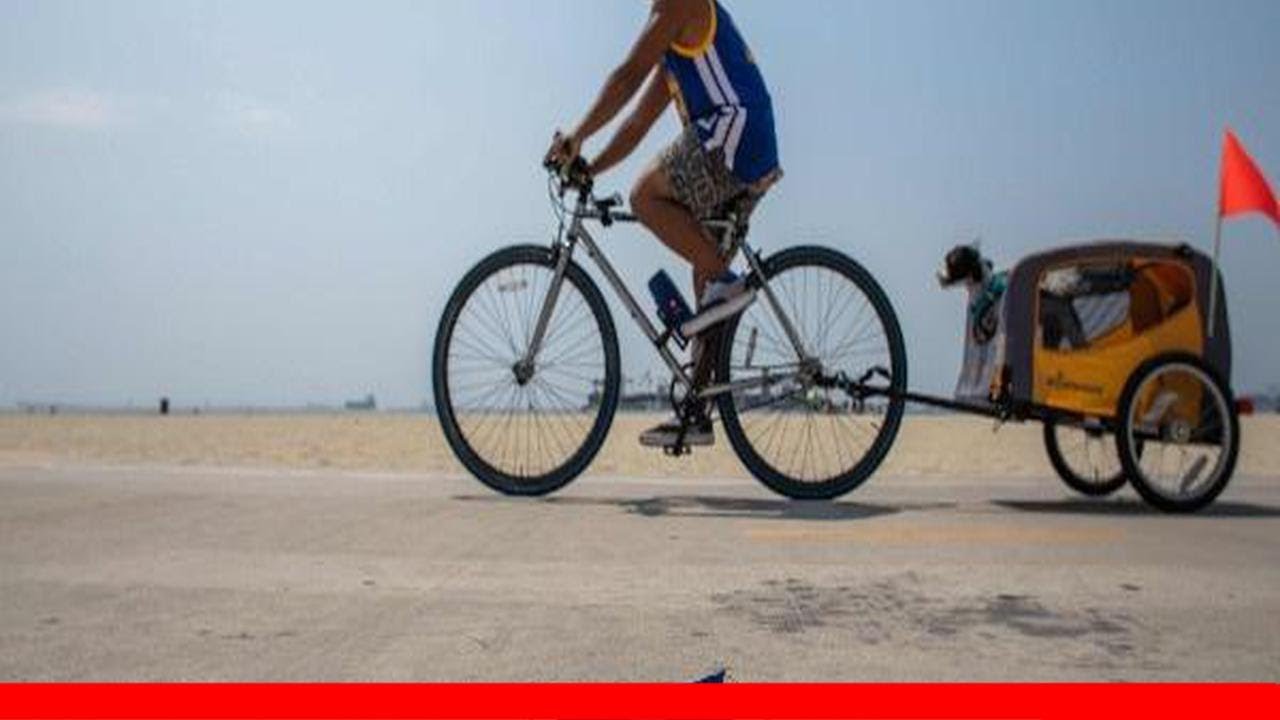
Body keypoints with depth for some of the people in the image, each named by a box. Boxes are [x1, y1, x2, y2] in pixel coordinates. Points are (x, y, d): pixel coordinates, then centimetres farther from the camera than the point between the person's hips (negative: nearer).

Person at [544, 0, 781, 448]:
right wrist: (586, 170, 22)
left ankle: (726, 280, -12)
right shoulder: (672, 55, 30)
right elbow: (637, 125, 29)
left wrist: (577, 136, -4)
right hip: (752, 162, 9)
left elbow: (628, 77, -8)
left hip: (733, 132, -9)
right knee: (705, 279, 7)